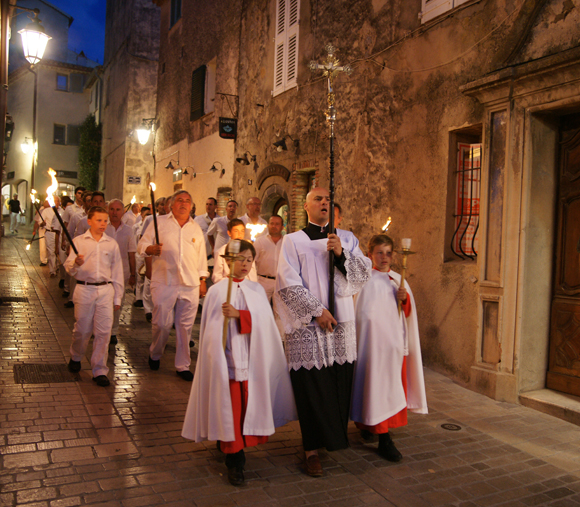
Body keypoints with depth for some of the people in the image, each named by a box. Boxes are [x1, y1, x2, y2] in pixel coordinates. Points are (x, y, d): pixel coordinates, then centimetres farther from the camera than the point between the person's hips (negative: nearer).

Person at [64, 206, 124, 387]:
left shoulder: (112, 244, 8)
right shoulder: (78, 241, 4)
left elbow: (117, 272, 12)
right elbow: (69, 268, -1)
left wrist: (117, 297, 11)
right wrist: (76, 263, -25)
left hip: (105, 290, 1)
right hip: (84, 289, -1)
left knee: (104, 331, -2)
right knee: (82, 330, 7)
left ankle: (100, 370, 9)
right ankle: (75, 357, 36)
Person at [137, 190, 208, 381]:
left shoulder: (196, 228, 16)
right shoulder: (159, 223, 7)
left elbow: (201, 257, 19)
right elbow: (141, 245, 5)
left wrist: (202, 280, 14)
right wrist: (151, 249, -18)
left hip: (190, 285, 3)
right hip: (164, 283, -2)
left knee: (185, 326, 4)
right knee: (162, 323, -2)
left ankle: (183, 365, 17)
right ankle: (155, 354, 28)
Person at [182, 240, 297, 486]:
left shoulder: (257, 290, 8)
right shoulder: (216, 291, 2)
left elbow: (263, 321, -5)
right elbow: (209, 327, 5)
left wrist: (238, 314, -18)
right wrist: (211, 354, 4)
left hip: (251, 359, 2)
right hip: (225, 357, -2)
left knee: (248, 405, 6)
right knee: (229, 407, -2)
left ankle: (228, 446, 27)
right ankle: (234, 460, 7)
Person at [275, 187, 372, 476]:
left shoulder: (345, 238, 10)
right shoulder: (293, 240, -1)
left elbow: (365, 273, 2)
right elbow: (288, 284, -9)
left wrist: (341, 254, -13)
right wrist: (317, 311, -12)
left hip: (342, 324, 4)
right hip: (307, 327, -3)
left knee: (339, 384, 8)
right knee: (312, 386, 0)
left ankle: (336, 437, 29)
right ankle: (312, 449, 13)